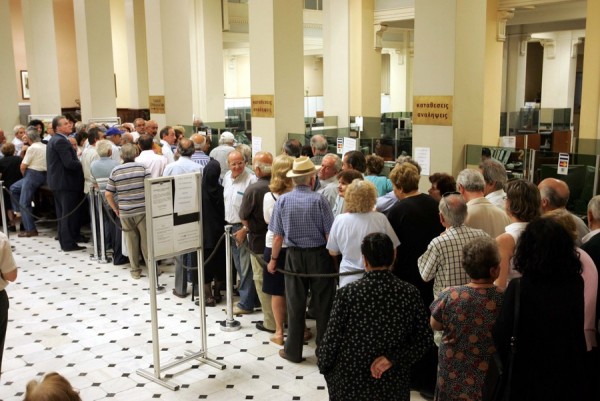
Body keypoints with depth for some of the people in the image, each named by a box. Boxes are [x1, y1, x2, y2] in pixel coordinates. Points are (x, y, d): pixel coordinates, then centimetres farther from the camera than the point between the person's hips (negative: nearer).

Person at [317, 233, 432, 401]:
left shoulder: (347, 293, -18)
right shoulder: (410, 293, -11)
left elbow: (332, 339, -11)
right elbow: (424, 339, -7)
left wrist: (323, 365, 5)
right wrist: (393, 359, -10)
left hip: (351, 381, -2)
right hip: (393, 383, 2)